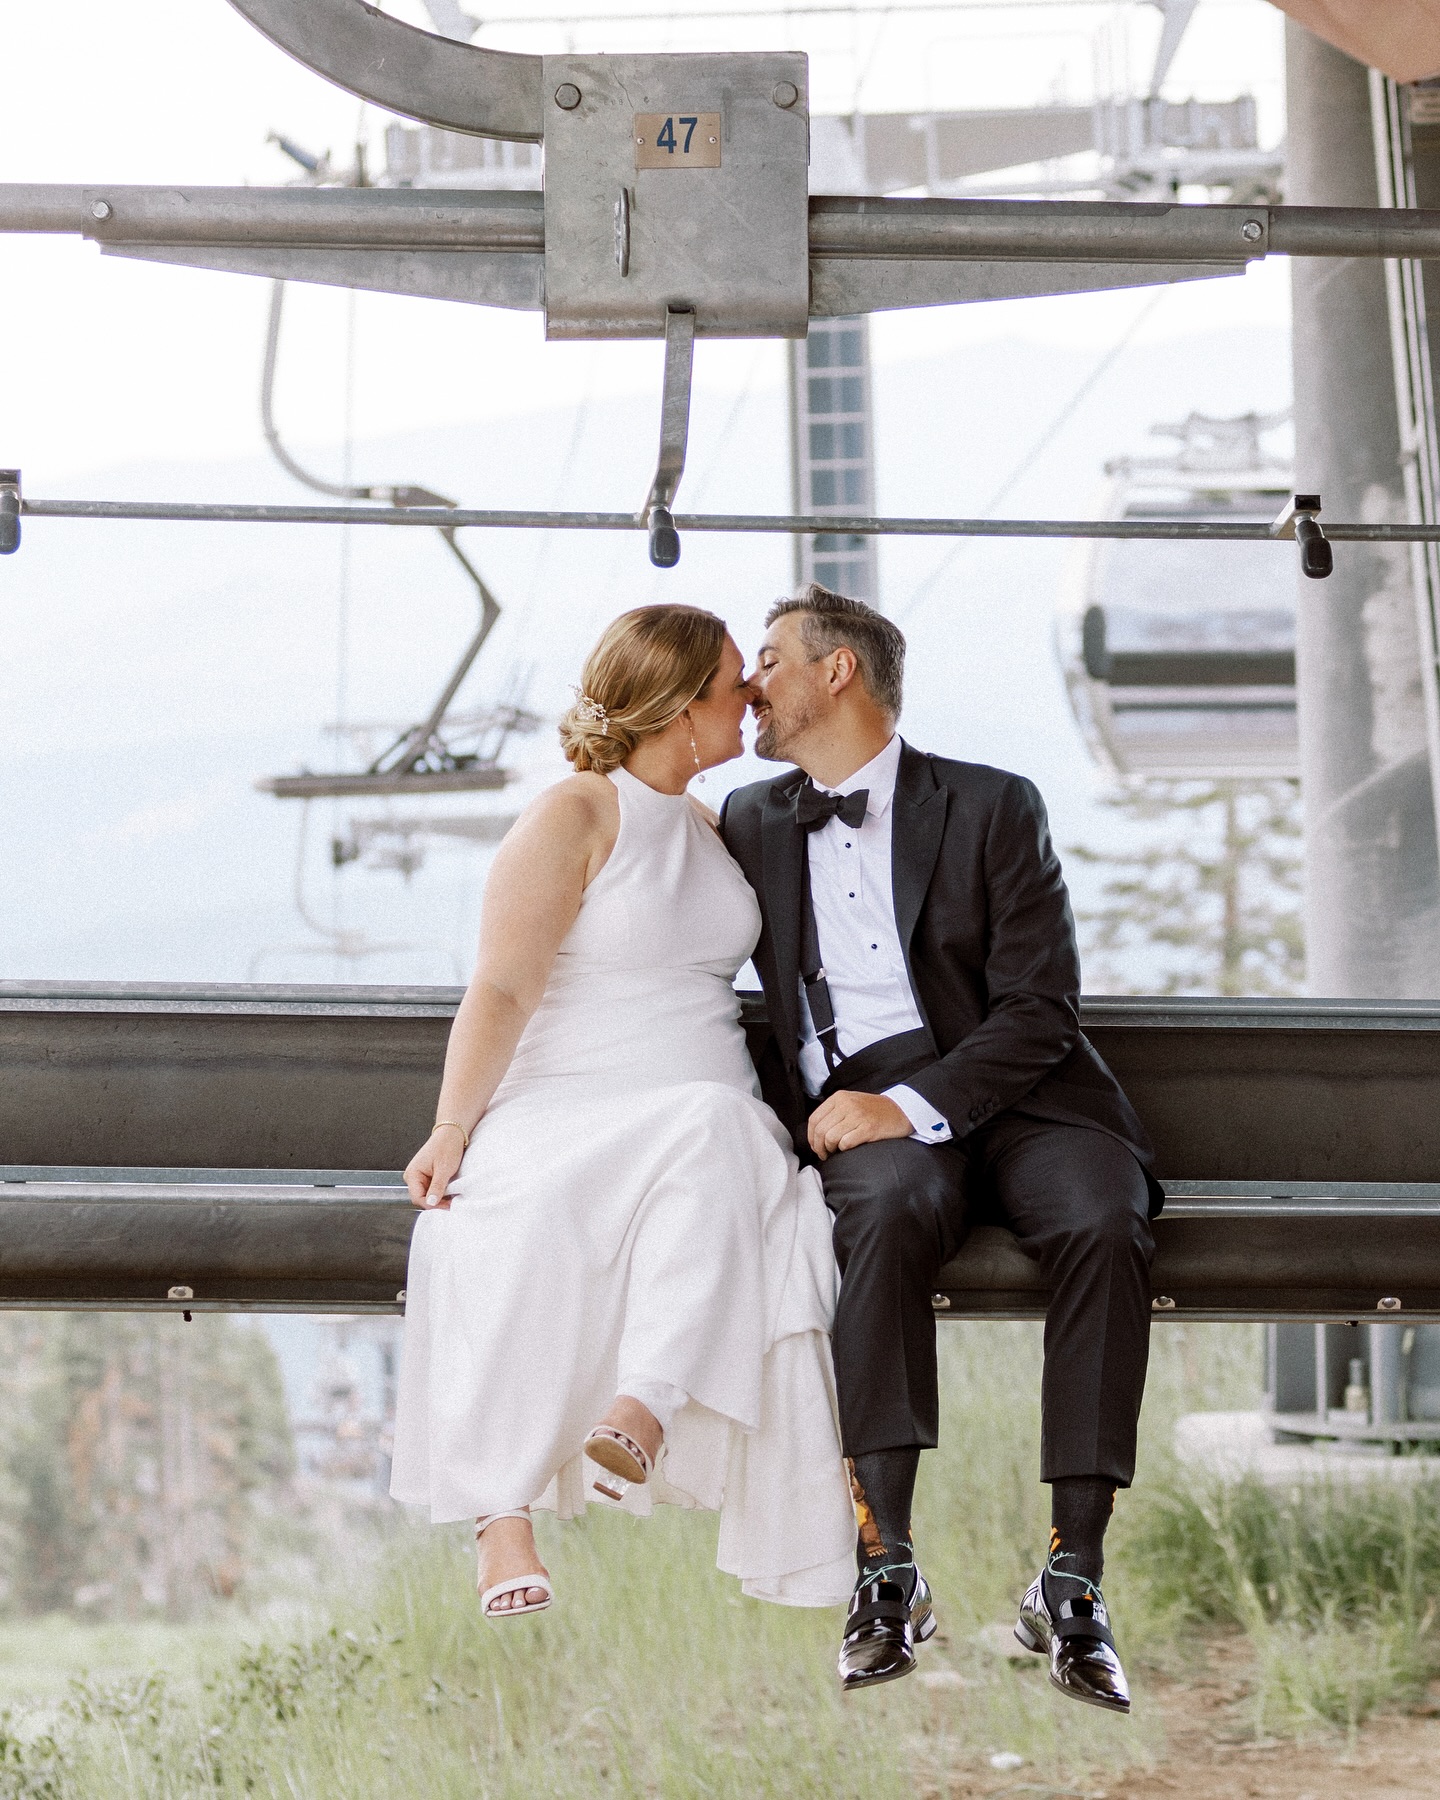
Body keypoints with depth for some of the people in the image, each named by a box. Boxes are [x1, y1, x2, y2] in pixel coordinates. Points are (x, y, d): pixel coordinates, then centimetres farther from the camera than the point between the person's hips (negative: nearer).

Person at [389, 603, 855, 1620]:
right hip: (563, 1108, -4)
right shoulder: (571, 818, 2)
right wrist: (451, 1130, -19)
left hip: (705, 1121, 5)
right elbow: (502, 993, -7)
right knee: (528, 1222, -38)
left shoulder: (710, 831, 24)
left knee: (717, 1134, -35)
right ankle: (502, 1513, -39)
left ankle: (645, 1405, -49)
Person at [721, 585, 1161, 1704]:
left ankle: (1072, 1582, -34)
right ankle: (887, 1566, -40)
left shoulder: (993, 808, 6)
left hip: (1011, 1094, -1)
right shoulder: (753, 823, 18)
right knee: (890, 1209, -36)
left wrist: (912, 1103, -18)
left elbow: (1040, 1012, -3)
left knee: (1106, 1224, -33)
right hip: (870, 1115, 1)